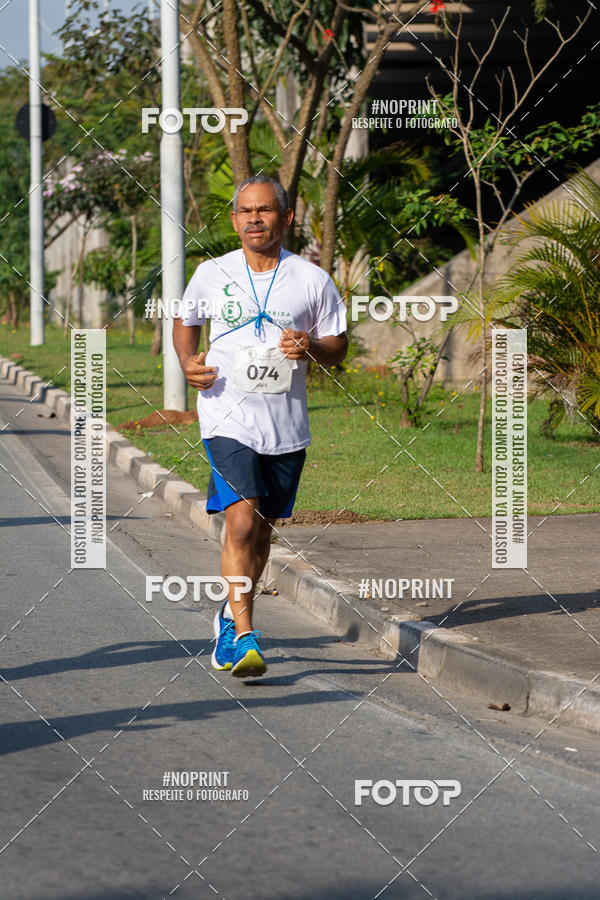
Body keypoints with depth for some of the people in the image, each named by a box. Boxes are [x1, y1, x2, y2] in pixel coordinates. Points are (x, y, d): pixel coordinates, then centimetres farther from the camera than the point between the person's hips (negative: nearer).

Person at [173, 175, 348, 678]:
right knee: (241, 521, -18)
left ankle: (231, 618, 36)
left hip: (286, 424, 2)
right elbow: (186, 322, 20)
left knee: (262, 528, 13)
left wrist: (312, 348, -14)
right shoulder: (212, 275, 3)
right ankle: (245, 639, -19)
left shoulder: (312, 280, 2)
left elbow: (338, 348, 9)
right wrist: (188, 363, 0)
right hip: (229, 417, -2)